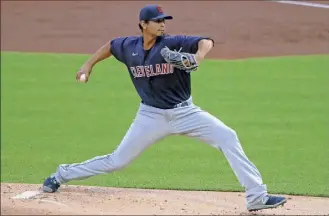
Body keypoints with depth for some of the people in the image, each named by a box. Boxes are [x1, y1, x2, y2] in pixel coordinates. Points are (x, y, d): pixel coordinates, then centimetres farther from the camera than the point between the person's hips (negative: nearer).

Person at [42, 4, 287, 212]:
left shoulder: (173, 44, -15)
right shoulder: (129, 47, -5)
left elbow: (206, 42, -29)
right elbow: (110, 45, 18)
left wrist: (198, 55, -49)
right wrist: (89, 64, 15)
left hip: (184, 112, -1)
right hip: (151, 115, 1)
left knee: (228, 137, -18)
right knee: (117, 161, 2)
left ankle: (256, 196, -17)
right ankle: (63, 175, 23)